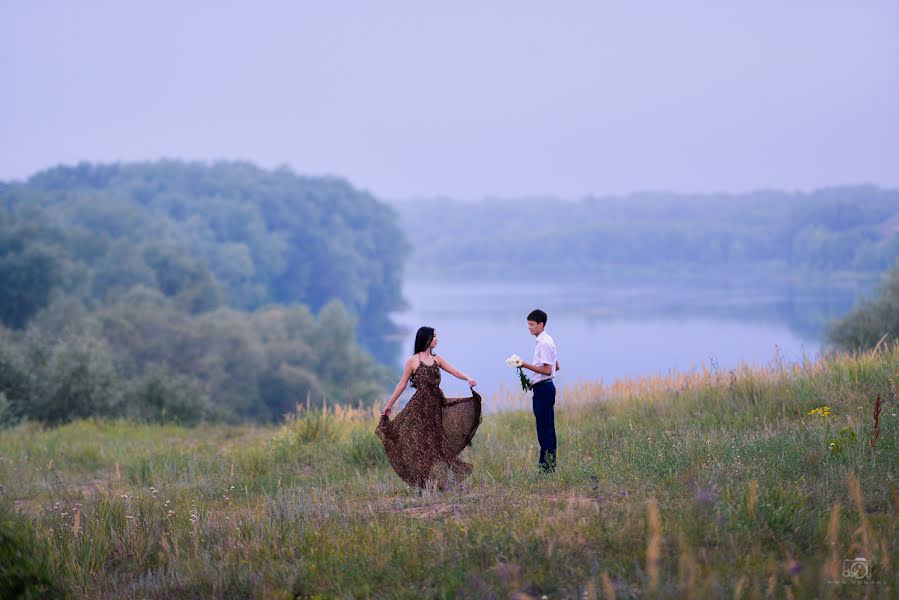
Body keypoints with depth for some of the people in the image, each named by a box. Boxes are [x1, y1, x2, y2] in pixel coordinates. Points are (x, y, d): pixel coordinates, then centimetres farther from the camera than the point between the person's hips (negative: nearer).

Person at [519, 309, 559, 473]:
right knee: (548, 427, 12)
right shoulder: (547, 341, 16)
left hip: (543, 389, -11)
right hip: (543, 387, 11)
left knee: (544, 427, -9)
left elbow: (547, 370, -22)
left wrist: (527, 365, -19)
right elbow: (556, 366, 22)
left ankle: (546, 464, -8)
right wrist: (534, 379, 21)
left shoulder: (544, 343, -16)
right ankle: (549, 463, 15)